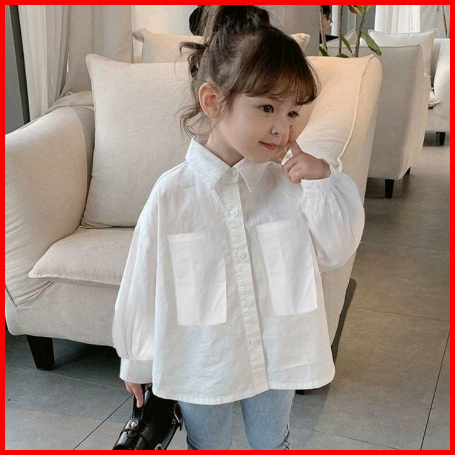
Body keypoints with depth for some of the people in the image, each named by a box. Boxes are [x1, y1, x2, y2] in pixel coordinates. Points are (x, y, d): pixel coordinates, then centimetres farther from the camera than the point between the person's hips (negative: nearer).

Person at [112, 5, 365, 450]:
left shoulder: (289, 184, -12)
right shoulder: (172, 193, -19)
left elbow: (336, 251, -7)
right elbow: (143, 282, -9)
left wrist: (326, 181, -22)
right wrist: (136, 360, 1)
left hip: (274, 359, 2)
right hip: (200, 362, -2)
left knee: (272, 445, 27)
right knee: (207, 447, 24)